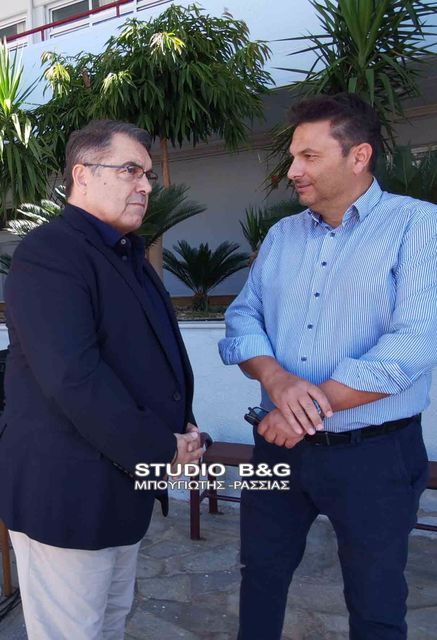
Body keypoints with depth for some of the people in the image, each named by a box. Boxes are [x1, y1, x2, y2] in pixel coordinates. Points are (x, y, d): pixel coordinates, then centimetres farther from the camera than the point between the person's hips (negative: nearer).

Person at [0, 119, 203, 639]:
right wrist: (161, 450, -19)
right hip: (66, 492, -9)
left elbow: (158, 353, 20)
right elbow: (73, 377, -28)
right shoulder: (48, 252, -17)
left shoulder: (129, 257, 15)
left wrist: (184, 424, 4)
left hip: (123, 480, 9)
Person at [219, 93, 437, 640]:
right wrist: (275, 377, -18)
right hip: (280, 446, 5)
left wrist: (310, 409, -18)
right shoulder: (282, 235, 8)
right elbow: (243, 317, 3)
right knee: (261, 574, 21)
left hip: (375, 453, -4)